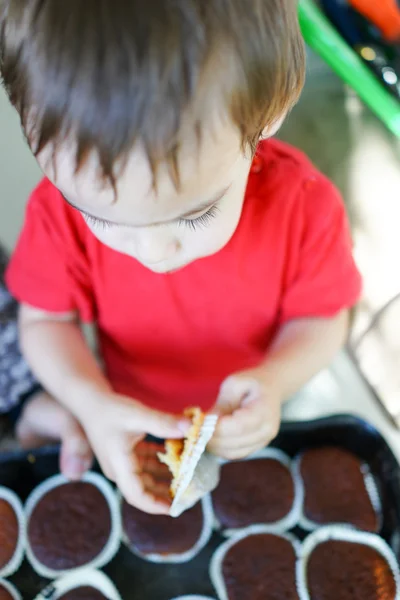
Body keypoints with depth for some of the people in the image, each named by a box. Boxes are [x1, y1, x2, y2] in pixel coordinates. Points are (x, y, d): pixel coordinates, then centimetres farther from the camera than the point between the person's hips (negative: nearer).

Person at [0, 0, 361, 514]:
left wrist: (275, 380, -37)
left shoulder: (303, 206, -31)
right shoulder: (62, 209, -29)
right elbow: (45, 321, -16)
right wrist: (91, 403, -35)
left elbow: (321, 319, -16)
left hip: (245, 419, 0)